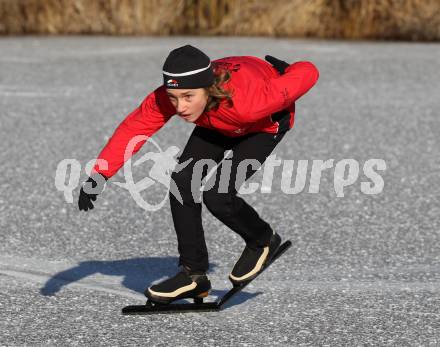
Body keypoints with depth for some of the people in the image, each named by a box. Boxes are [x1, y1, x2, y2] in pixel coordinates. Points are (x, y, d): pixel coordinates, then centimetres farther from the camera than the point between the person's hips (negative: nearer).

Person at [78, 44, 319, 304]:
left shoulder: (244, 103, -46)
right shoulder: (166, 98, -33)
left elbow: (308, 72, -37)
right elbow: (132, 129, -23)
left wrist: (283, 71, -14)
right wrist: (100, 174, -33)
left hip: (265, 123, -5)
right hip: (217, 125, 5)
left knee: (217, 196, -20)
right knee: (182, 183, -11)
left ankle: (263, 241, 10)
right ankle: (193, 274, 2)